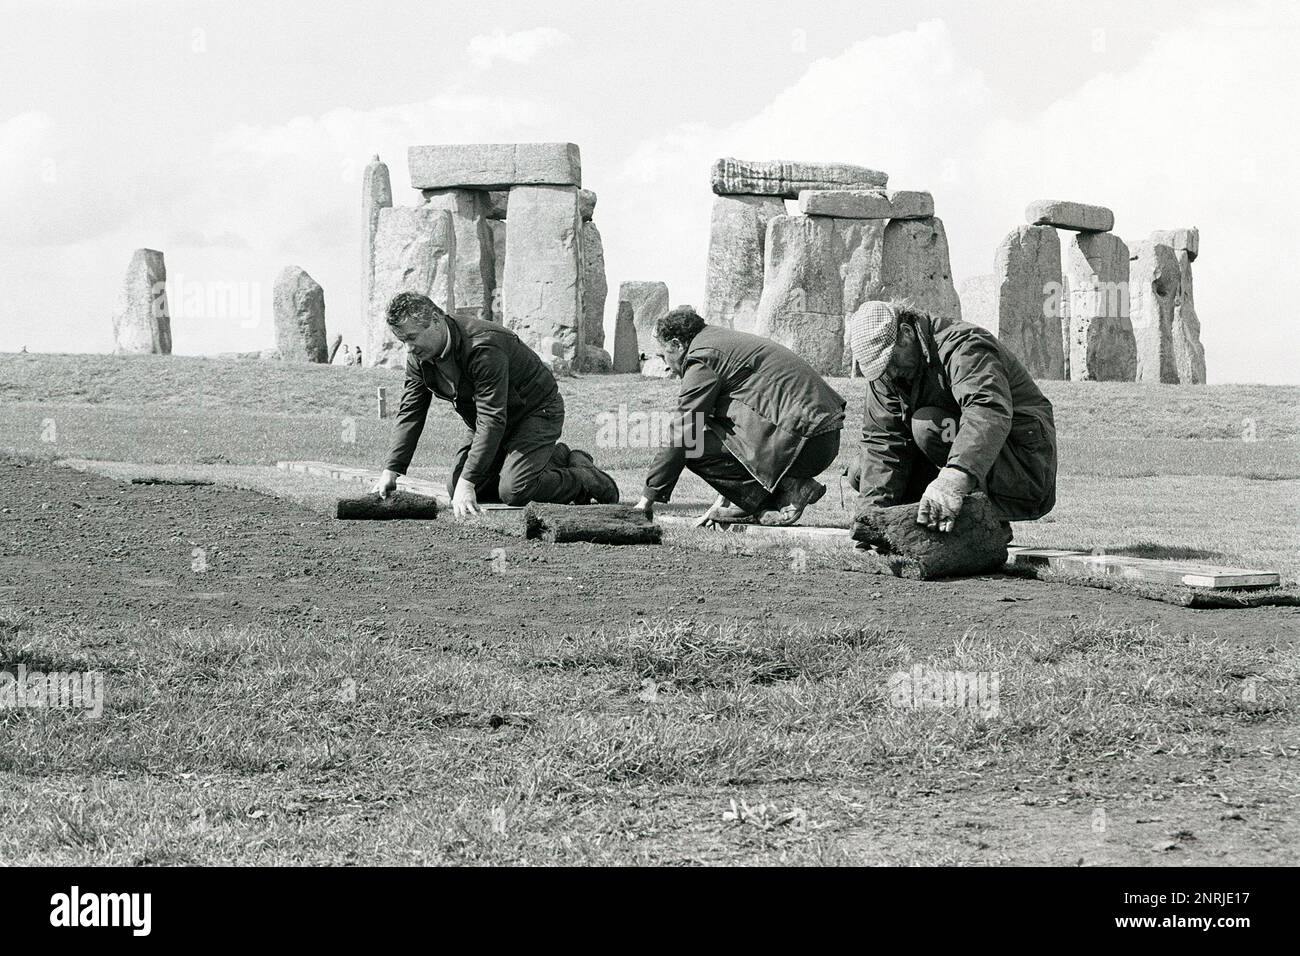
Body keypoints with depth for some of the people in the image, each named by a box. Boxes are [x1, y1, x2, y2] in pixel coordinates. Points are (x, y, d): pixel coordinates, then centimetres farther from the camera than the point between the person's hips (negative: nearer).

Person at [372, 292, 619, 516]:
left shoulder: (483, 348, -34)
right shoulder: (419, 357, -8)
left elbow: (492, 420, -38)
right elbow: (410, 414, -2)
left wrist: (467, 482, -44)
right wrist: (391, 470, -14)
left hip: (537, 412, -9)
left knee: (513, 491, -27)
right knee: (455, 489, 1)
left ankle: (585, 477, 0)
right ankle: (553, 459, 13)